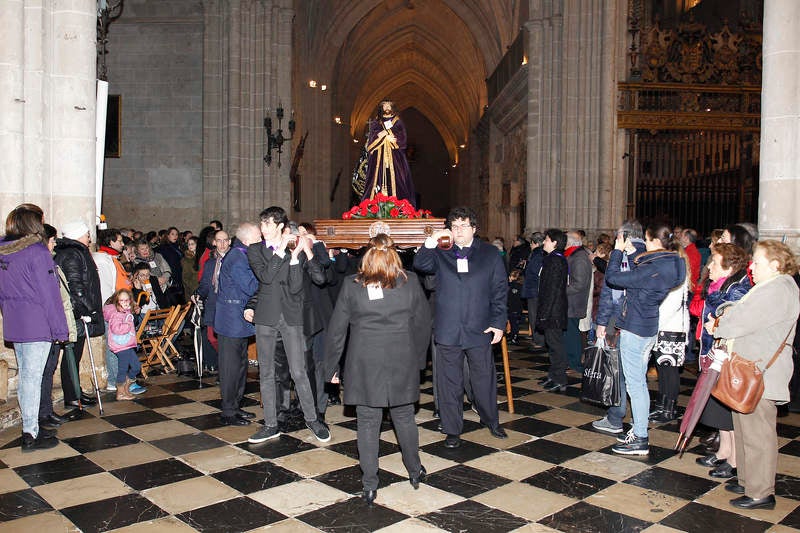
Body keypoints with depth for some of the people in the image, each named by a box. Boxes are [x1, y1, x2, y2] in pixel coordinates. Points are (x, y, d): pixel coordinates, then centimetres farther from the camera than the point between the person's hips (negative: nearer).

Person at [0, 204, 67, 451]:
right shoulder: (37, 252, -15)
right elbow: (49, 294, -15)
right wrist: (60, 329, -11)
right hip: (37, 325, -8)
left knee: (25, 375, 17)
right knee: (32, 377, -2)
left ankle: (30, 427, 27)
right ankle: (31, 435, 5)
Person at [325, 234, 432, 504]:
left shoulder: (351, 285, -4)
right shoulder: (410, 282, -2)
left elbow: (336, 329, 0)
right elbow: (423, 323, 4)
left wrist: (331, 367, 9)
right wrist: (418, 358, 15)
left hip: (364, 365, -1)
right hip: (402, 363, 1)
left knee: (368, 422, 7)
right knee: (404, 417, 17)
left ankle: (369, 486, 15)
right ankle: (415, 471, 32)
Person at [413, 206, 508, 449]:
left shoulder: (490, 253, 6)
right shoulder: (441, 253, 8)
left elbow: (500, 291, 5)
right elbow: (420, 265, -8)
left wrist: (498, 323, -1)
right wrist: (431, 242, -21)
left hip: (480, 329, 0)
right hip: (448, 331, 0)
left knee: (484, 379, 13)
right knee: (450, 383, 7)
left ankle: (492, 421, 35)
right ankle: (453, 430, 20)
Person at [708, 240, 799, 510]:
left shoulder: (778, 289, -17)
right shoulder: (772, 287, 17)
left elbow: (741, 321, -20)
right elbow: (742, 313, 17)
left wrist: (717, 325, -2)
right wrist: (722, 321, -2)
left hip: (760, 374, -11)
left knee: (757, 433, -3)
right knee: (746, 429, 18)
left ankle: (761, 493, 6)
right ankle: (748, 481, 29)